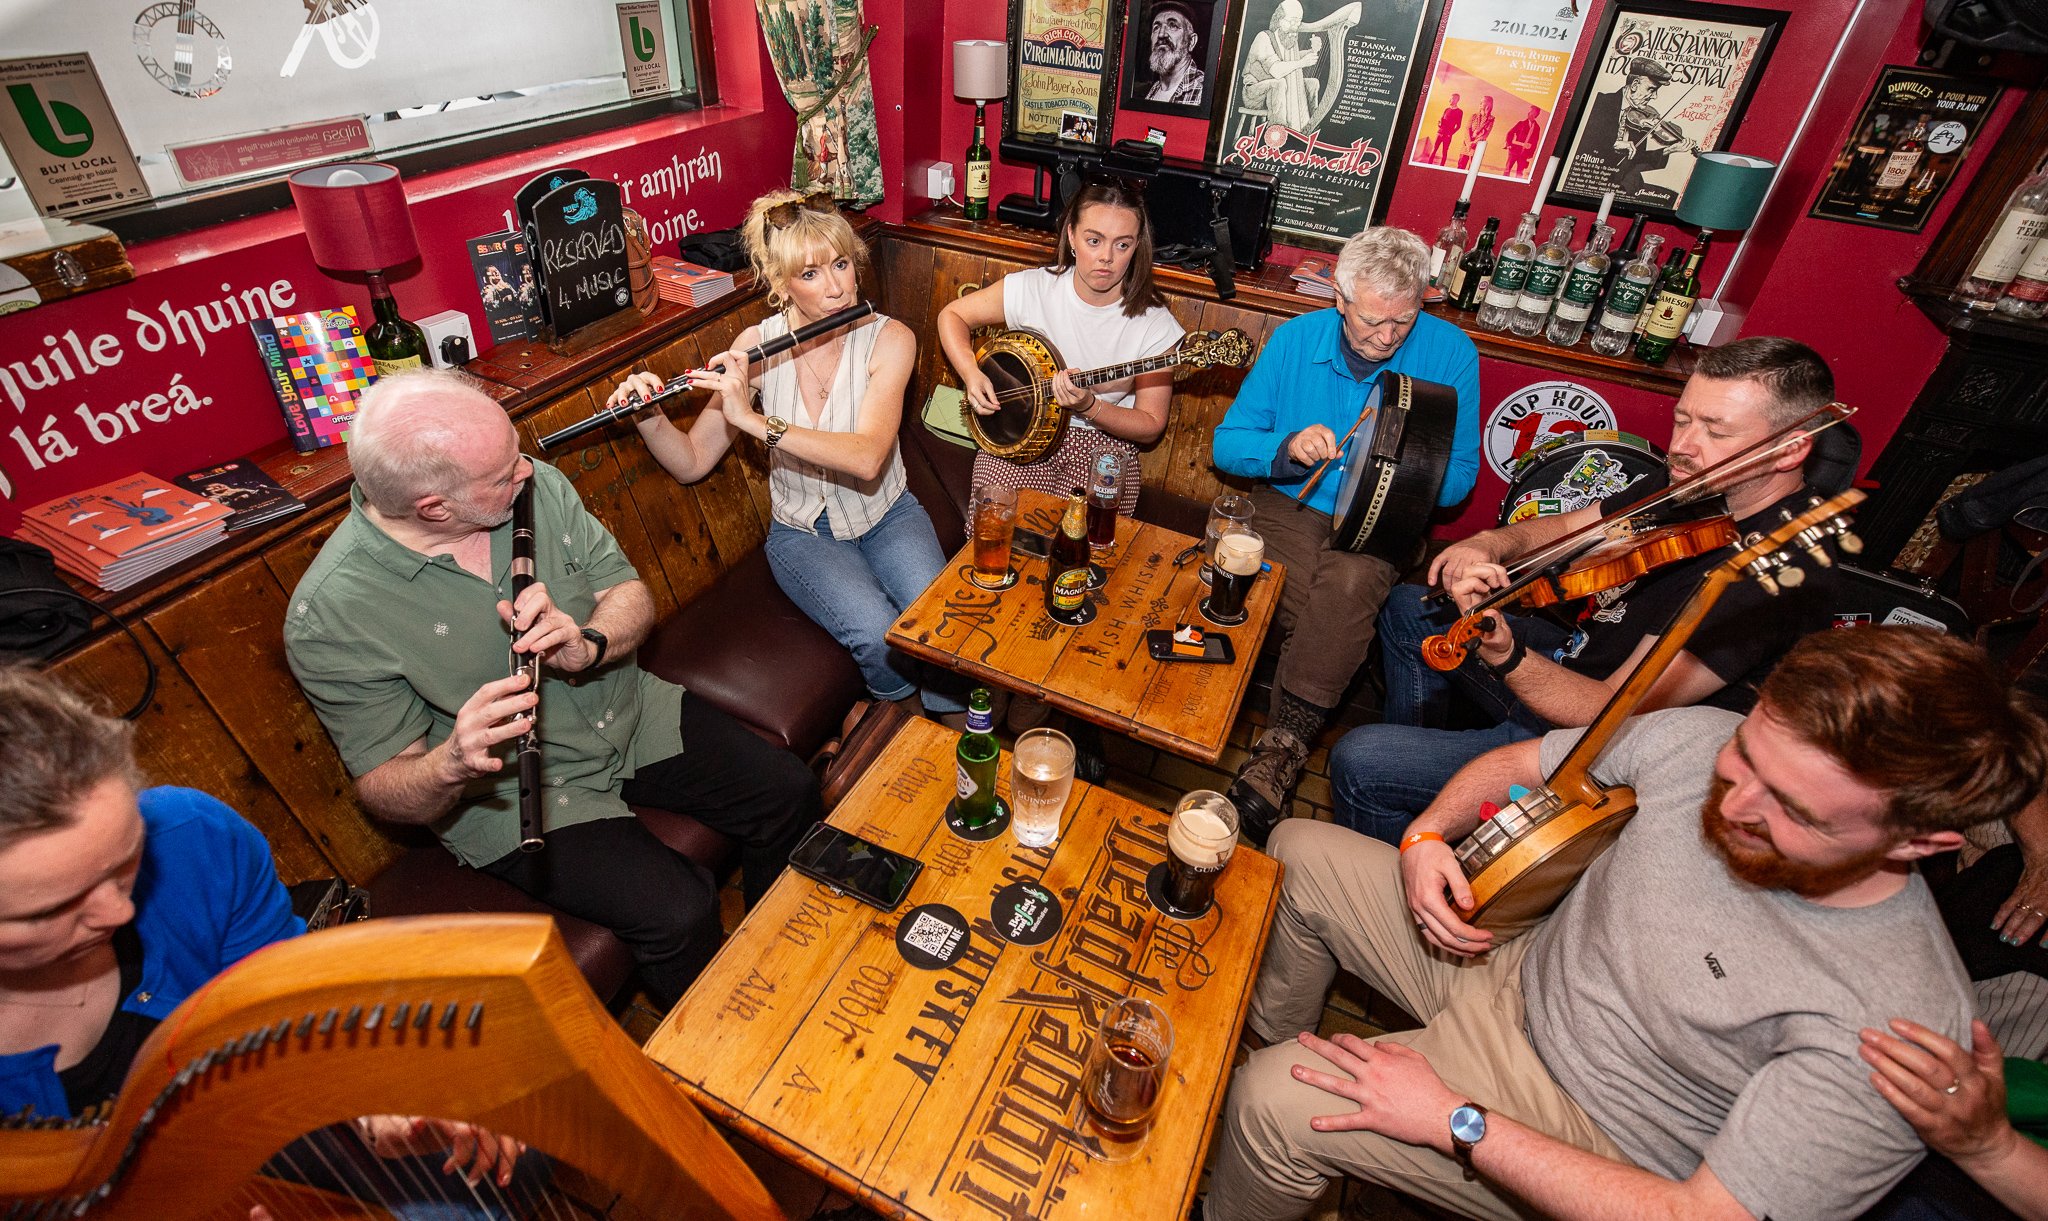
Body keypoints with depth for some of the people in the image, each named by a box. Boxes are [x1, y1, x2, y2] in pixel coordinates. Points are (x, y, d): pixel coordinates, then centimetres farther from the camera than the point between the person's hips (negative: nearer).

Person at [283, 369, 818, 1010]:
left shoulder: (537, 486, -10)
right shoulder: (330, 614, -21)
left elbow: (631, 595, -4)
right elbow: (383, 789, -13)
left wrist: (587, 644, -26)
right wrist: (451, 765, -37)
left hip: (632, 713, 5)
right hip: (509, 789, -4)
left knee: (790, 793, -4)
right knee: (679, 912, -23)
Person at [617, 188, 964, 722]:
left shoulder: (888, 339, -14)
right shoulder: (756, 345, -9)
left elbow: (866, 458, -30)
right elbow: (692, 463, -4)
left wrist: (756, 421, -36)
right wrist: (647, 416, -24)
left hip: (887, 515, 0)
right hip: (803, 531, 0)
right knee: (878, 635, -27)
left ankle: (957, 728, 4)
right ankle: (906, 730, 7)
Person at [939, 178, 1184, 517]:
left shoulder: (1156, 327, -9)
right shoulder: (1032, 288, -6)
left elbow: (1150, 427, -5)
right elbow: (952, 315, 7)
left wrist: (1089, 407, -22)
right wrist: (972, 375, -11)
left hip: (1103, 445, 0)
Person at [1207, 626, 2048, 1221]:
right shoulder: (1700, 741, -16)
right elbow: (1516, 765, 1)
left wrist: (1455, 1120, -27)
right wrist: (1427, 838, -17)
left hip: (1589, 1134, -5)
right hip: (1516, 967, 6)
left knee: (1275, 1106, -20)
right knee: (1304, 854, 3)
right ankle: (1267, 1041, 30)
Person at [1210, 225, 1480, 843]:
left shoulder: (1450, 352, -3)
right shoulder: (1294, 339, -1)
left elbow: (1460, 475, 2)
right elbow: (1227, 443, 0)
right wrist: (1288, 448, -21)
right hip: (1290, 505, 1)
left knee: (1348, 583, -34)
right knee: (1312, 612, -30)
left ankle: (1279, 751, -26)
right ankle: (1292, 740, -9)